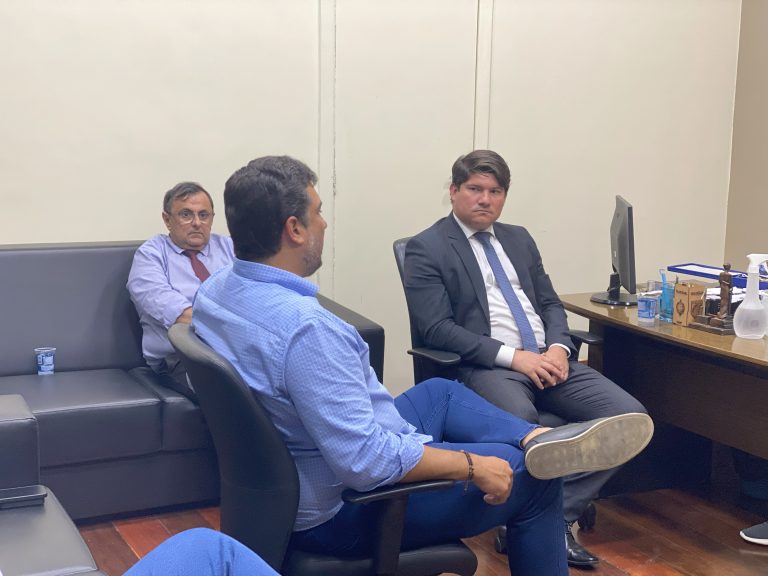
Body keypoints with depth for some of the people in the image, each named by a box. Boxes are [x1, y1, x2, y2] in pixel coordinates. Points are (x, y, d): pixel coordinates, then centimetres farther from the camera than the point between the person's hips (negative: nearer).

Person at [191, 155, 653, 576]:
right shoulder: (305, 328, -34)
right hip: (347, 509, -9)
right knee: (534, 479, 6)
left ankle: (538, 438, 7)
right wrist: (471, 465, -19)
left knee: (439, 393, 24)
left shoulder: (214, 290, -5)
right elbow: (366, 463, -33)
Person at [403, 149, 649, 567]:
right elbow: (436, 329, -10)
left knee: (630, 416, -15)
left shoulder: (519, 239, 21)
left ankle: (559, 513, -8)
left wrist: (558, 347, -3)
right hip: (485, 366, -6)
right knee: (519, 423, -39)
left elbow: (550, 303, 20)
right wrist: (513, 356, -17)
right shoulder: (426, 249, 0)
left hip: (547, 359, 7)